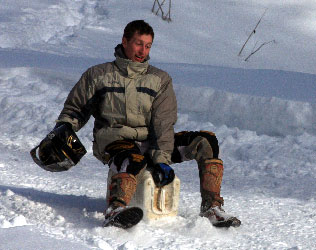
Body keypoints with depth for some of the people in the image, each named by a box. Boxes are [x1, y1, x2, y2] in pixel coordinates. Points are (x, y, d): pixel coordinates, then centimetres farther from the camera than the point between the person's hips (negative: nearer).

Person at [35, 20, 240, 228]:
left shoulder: (160, 80, 11)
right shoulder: (99, 75, 8)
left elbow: (163, 123, -1)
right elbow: (76, 109, 17)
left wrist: (161, 158, -16)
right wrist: (64, 127, -6)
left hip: (151, 142, 3)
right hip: (114, 140, -3)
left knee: (207, 142, -15)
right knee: (133, 160, -42)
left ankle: (212, 208, -17)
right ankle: (116, 212, -64)